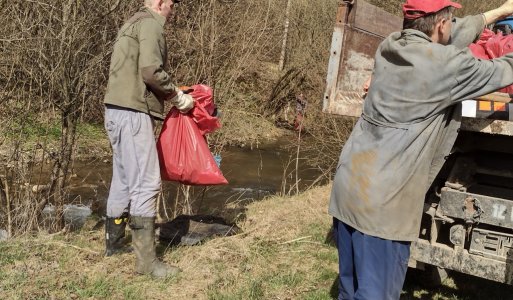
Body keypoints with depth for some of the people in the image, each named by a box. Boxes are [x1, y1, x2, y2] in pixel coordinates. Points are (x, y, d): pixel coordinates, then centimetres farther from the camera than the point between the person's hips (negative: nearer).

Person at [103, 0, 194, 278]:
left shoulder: (133, 23, 23)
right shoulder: (150, 23, -7)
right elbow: (151, 72, -19)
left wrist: (170, 94, 14)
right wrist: (178, 96, -5)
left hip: (119, 110, 10)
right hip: (132, 112, -10)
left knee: (124, 180, 17)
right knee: (146, 183, -10)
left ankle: (113, 243, 28)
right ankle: (146, 259, -7)